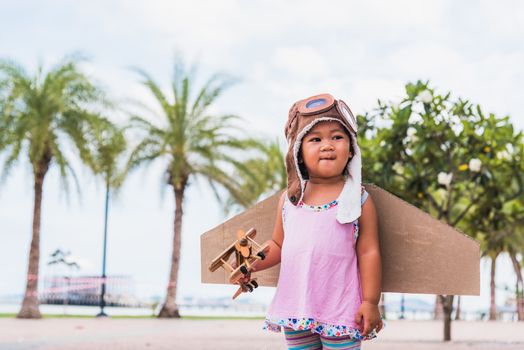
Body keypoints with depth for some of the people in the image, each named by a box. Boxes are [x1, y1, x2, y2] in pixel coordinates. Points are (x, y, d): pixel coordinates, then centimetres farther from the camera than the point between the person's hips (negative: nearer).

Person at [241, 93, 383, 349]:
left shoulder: (358, 199, -4)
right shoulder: (290, 198, 7)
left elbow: (368, 252, -5)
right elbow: (278, 245, 16)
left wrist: (370, 302, -8)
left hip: (340, 310, -4)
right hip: (296, 308, 4)